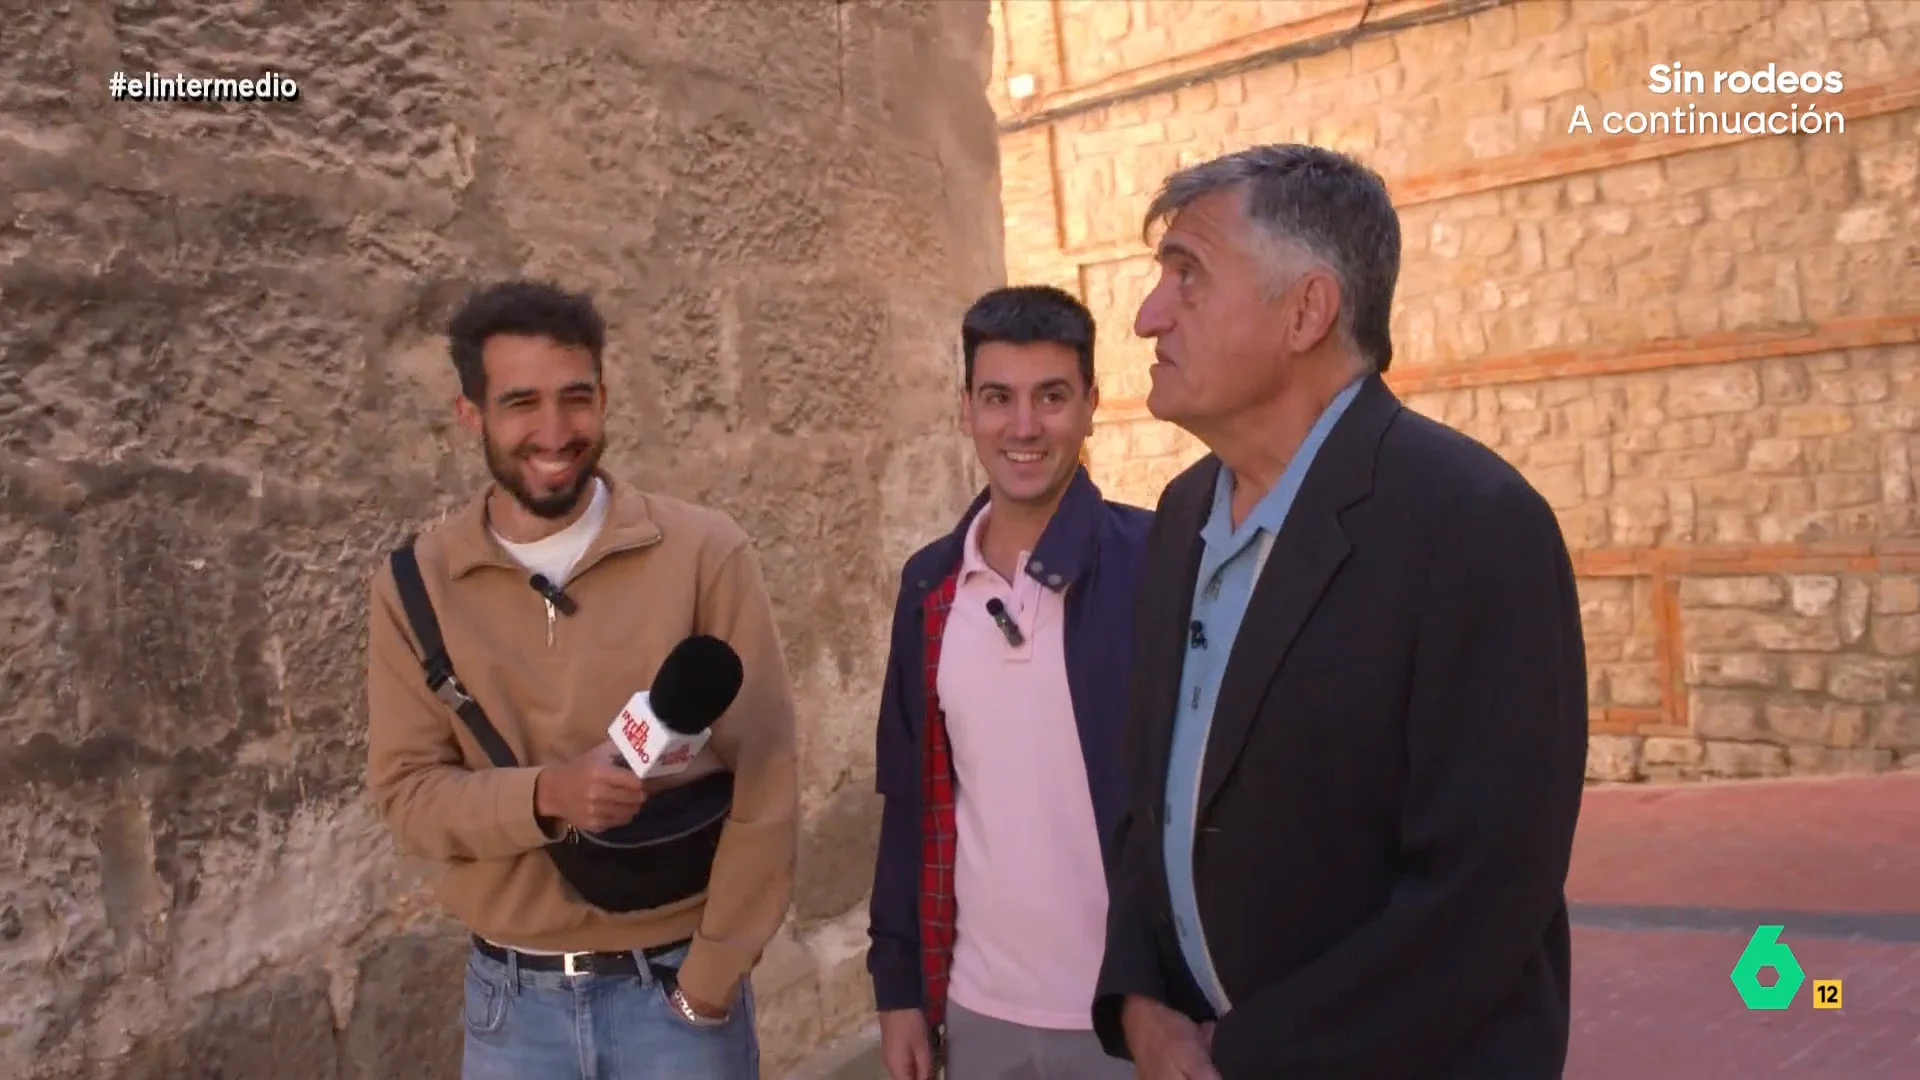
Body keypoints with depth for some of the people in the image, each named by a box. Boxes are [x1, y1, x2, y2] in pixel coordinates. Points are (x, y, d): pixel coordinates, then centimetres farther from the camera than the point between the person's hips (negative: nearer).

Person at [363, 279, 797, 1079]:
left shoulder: (705, 553, -10)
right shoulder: (413, 586, -2)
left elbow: (762, 778, -8)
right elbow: (405, 791, -3)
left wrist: (712, 975, -9)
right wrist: (544, 795, -22)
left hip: (675, 983, -2)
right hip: (510, 996, 2)